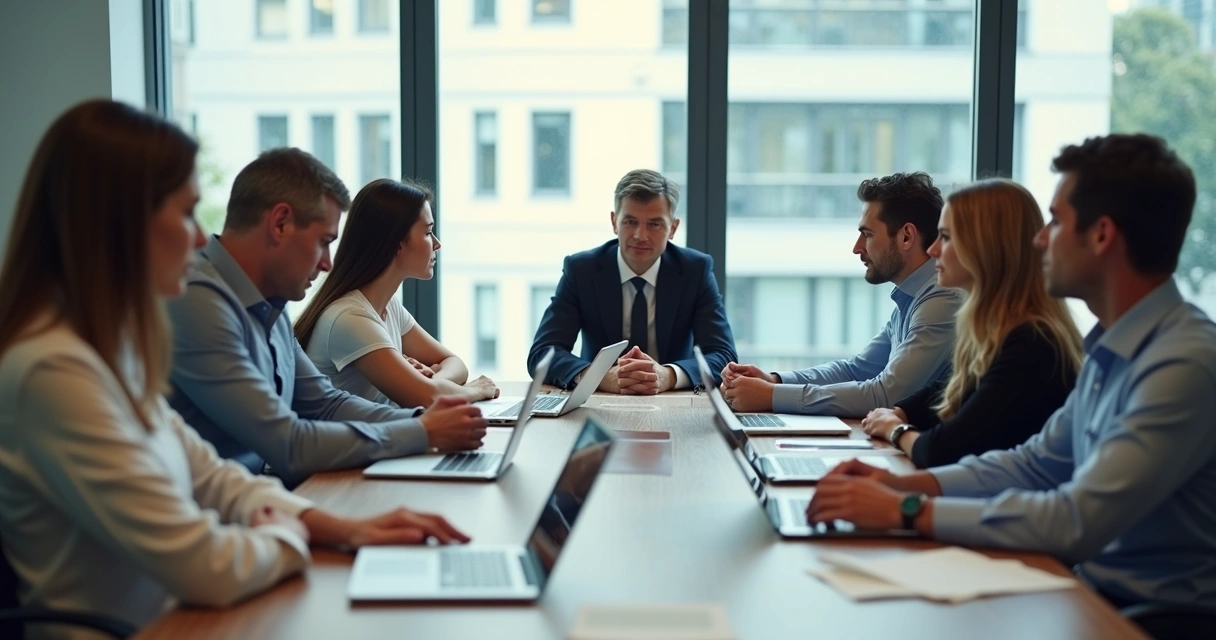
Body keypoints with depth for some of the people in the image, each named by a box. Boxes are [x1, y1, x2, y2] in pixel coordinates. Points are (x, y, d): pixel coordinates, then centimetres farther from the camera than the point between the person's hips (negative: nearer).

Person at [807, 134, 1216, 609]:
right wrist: (906, 484, -2)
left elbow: (1078, 522, -28)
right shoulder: (1112, 348, 8)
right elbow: (1037, 462, 13)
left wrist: (907, 510, -24)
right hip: (1096, 589, 7)